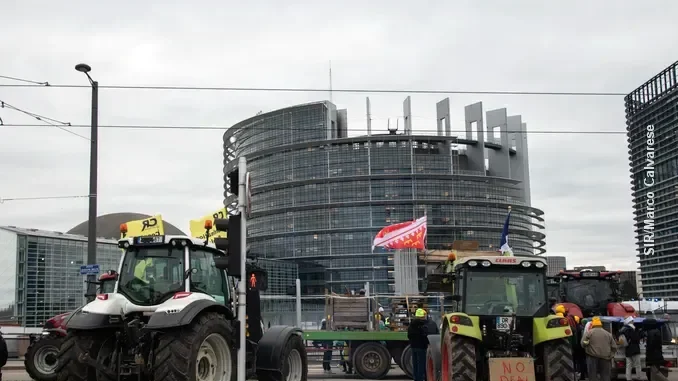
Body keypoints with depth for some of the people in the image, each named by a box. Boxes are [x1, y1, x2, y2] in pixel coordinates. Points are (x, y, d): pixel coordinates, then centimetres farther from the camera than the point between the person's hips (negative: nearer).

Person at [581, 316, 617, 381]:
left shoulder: (589, 333, -1)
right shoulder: (608, 334, 11)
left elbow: (583, 344, -6)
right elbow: (614, 347, 10)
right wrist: (611, 355, 15)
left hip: (593, 357, -3)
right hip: (605, 358, 3)